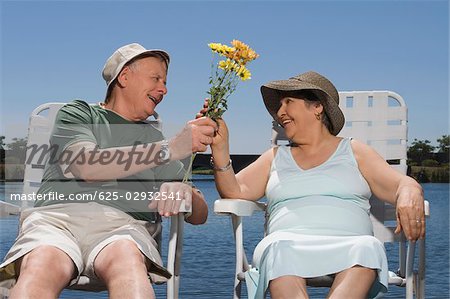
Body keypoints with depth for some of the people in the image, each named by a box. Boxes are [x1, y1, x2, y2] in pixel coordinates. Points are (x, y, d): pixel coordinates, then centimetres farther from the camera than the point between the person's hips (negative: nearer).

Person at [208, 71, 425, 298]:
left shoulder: (354, 152, 21)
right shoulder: (276, 157, 26)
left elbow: (402, 185, 9)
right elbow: (235, 192, 14)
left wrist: (409, 196, -15)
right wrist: (220, 148, -1)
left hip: (347, 246, 0)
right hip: (289, 245, 1)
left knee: (368, 248, -36)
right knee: (278, 249, -35)